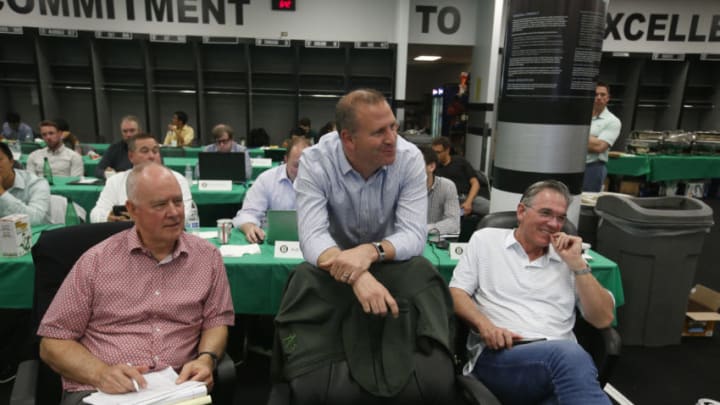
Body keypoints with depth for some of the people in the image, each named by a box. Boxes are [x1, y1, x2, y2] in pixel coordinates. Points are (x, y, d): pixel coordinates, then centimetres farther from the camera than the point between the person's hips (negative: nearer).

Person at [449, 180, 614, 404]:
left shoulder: (568, 258, 19)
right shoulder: (486, 240, 13)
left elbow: (603, 319, 12)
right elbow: (456, 293, 6)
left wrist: (577, 263, 2)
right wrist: (484, 325, -13)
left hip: (562, 357, 3)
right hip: (498, 356, -2)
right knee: (571, 355, -34)